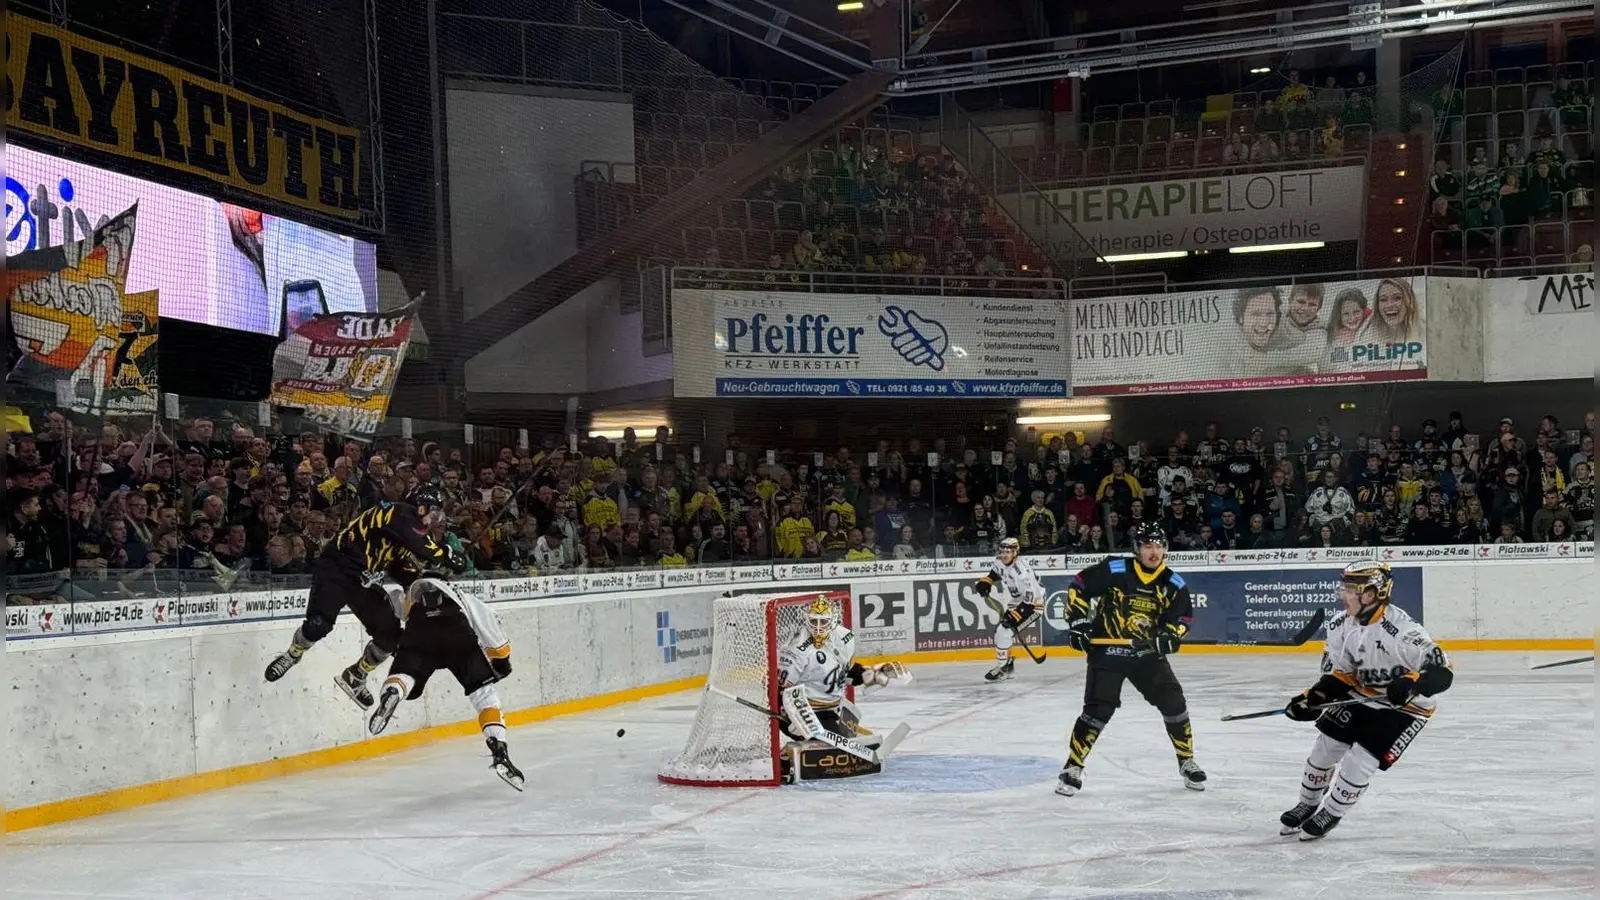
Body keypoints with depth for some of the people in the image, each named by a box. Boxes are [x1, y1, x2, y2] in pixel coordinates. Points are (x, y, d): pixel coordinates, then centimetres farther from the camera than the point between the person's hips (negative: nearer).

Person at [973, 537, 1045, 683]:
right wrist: (985, 582, 3)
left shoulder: (1022, 571, -32)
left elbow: (1030, 597, -32)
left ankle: (1002, 669, -7)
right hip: (1016, 601, 9)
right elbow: (995, 571, 20)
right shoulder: (1000, 561, -6)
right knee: (999, 631, 11)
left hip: (1032, 603, -9)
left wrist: (1014, 615, -33)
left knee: (1005, 631, -18)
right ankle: (1007, 664, 27)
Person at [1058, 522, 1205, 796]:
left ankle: (1187, 761, 18)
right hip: (1106, 650, -4)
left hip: (1147, 653, 4)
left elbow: (1183, 616, 5)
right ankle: (1073, 767, -1)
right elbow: (1079, 586, -6)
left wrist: (1169, 635, -15)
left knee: (1173, 702, -2)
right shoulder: (1114, 571, -14)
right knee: (1098, 709, -12)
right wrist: (1076, 620, -11)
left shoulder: (1173, 584, -4)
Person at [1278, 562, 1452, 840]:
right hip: (1360, 695, 7)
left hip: (1402, 706, -7)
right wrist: (1312, 699, -13)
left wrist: (1411, 684, -47)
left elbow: (1442, 673, -30)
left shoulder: (1401, 630, -31)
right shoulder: (1341, 625, -8)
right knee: (1325, 748, 6)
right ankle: (1308, 804, 31)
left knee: (1359, 761, -11)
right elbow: (1337, 674, 1)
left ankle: (1330, 814, 12)